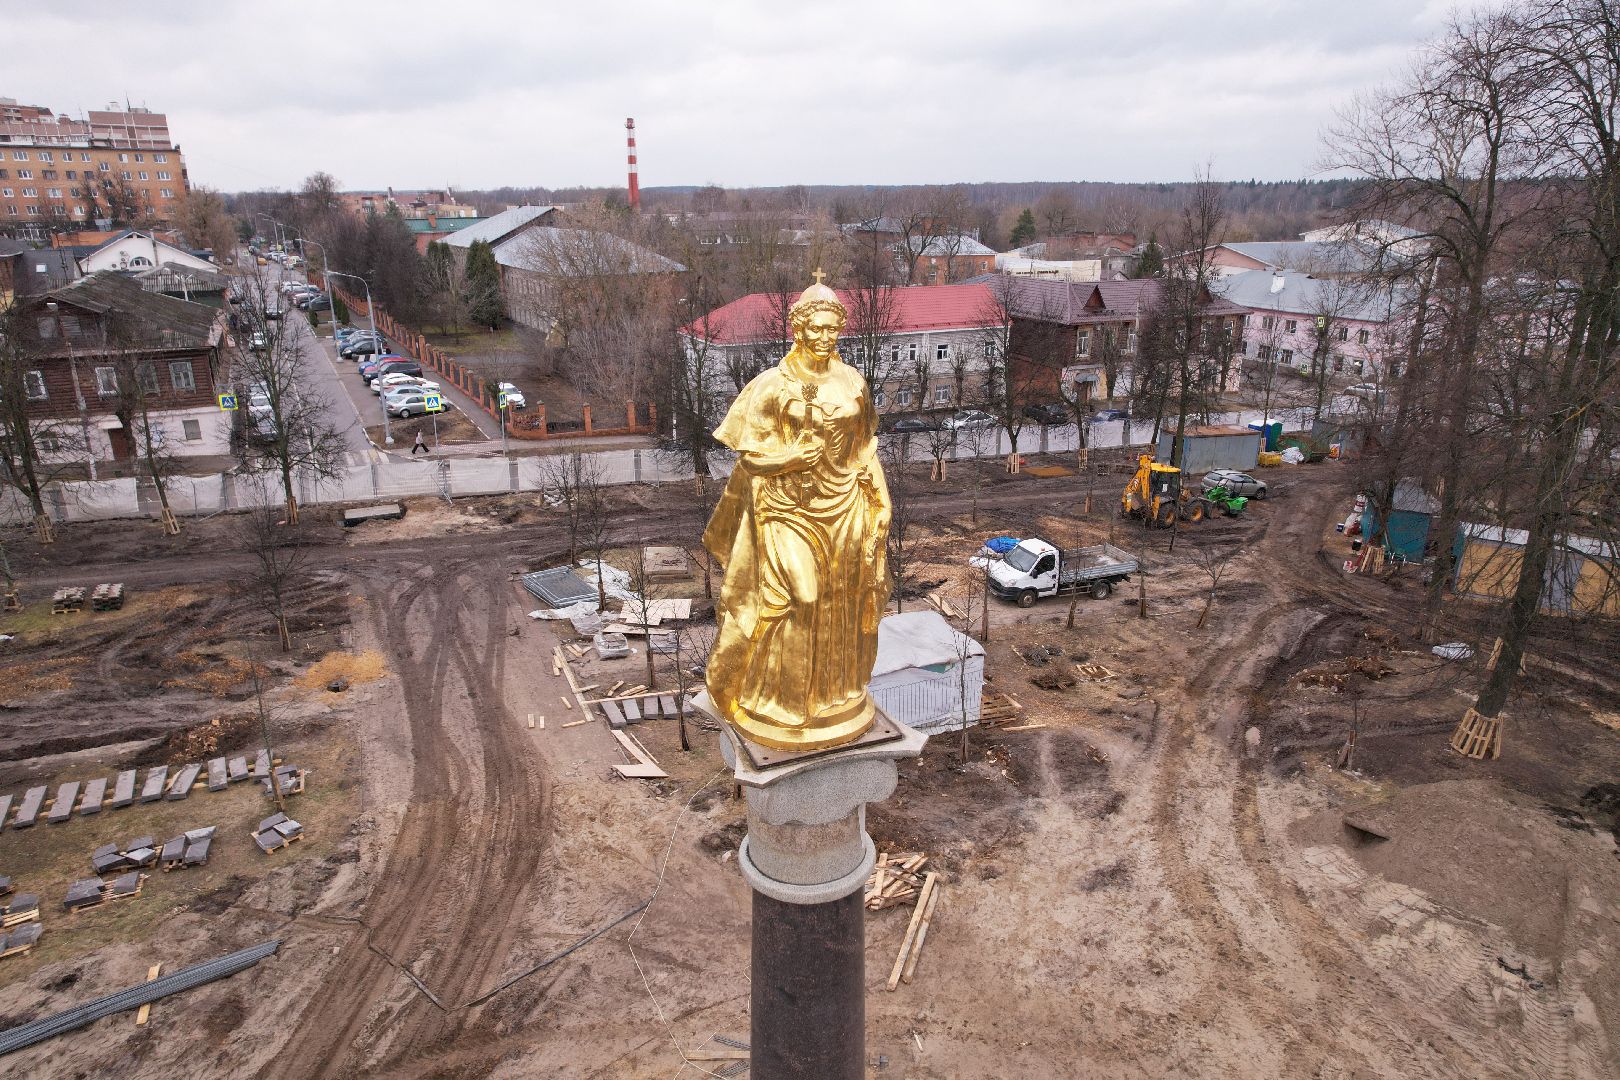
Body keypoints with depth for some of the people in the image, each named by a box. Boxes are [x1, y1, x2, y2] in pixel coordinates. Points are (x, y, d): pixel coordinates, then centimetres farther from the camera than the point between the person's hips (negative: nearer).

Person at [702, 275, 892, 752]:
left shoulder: (853, 382, 3)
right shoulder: (771, 386, -9)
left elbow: (864, 450, 11)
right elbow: (751, 457, -8)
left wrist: (874, 506, 7)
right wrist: (798, 454, -24)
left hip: (843, 510, 4)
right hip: (789, 511, -4)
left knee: (840, 607, 12)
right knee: (791, 604, -2)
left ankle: (836, 694, 32)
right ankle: (777, 703, 18)